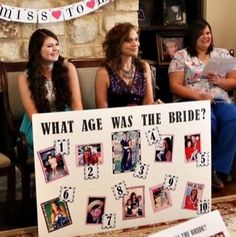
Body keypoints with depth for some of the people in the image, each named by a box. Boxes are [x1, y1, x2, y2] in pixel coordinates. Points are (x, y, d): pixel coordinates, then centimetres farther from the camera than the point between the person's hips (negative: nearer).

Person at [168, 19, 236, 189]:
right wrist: (198, 96, -16)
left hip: (221, 101, 3)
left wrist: (219, 81, -7)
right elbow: (175, 86, -1)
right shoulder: (181, 56, 8)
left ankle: (218, 169, -23)